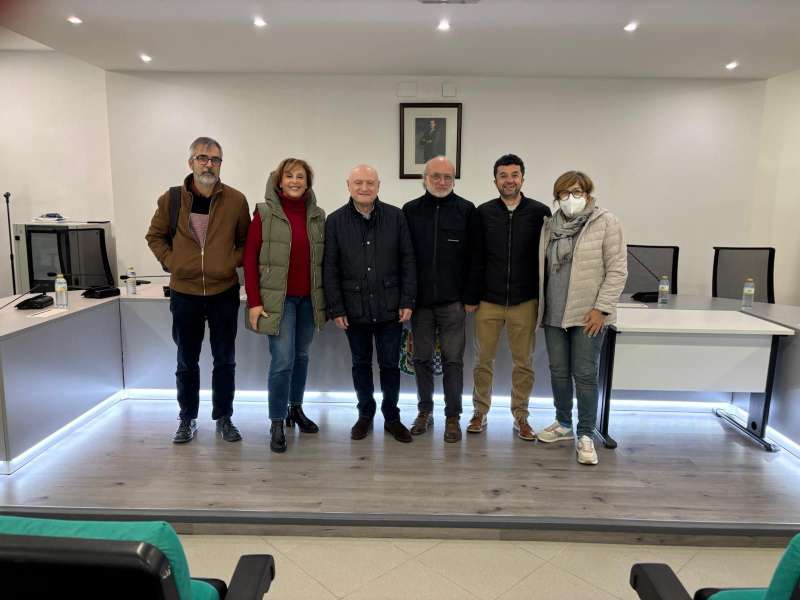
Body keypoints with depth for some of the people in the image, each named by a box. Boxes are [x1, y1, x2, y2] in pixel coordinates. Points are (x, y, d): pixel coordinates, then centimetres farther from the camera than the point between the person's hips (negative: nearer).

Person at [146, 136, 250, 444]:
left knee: (225, 360, 9)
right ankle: (187, 418, 28)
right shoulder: (171, 199, -2)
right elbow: (155, 236, 11)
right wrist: (170, 262, -1)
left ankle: (223, 418, 25)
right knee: (186, 362, 12)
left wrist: (233, 262, -7)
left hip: (224, 293, 0)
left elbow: (246, 240, 7)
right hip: (185, 294, 1)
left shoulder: (236, 200, -4)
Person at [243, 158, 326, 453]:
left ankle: (296, 408, 33)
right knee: (283, 360, -6)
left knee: (301, 356, 15)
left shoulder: (317, 215, 6)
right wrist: (254, 302, -11)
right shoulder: (265, 213, -4)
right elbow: (250, 258, -6)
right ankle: (277, 424, 8)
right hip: (278, 298, -4)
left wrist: (326, 298, 6)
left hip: (309, 298, 4)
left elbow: (324, 259, 10)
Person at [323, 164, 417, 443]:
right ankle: (365, 414, 32)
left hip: (390, 308, 0)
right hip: (355, 309, 1)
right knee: (361, 363, 15)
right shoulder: (335, 221, -1)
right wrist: (336, 308, -5)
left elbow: (407, 261, 0)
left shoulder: (396, 216, -1)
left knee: (390, 364, 9)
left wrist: (407, 301, -5)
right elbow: (330, 269, -1)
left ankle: (392, 417, 27)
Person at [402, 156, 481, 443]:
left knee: (453, 360, 3)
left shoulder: (466, 210, 0)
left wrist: (471, 296, -6)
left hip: (453, 301, -2)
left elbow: (474, 257, -1)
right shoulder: (410, 210, 5)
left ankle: (453, 417, 15)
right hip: (419, 300, 2)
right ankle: (425, 411, 26)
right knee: (422, 358, 11)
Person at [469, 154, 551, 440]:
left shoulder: (540, 212, -1)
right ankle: (480, 413, 24)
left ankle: (520, 417, 23)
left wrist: (544, 297, 0)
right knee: (483, 360, 8)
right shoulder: (483, 212, 1)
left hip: (525, 301, 0)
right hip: (488, 300, 0)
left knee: (523, 362, 9)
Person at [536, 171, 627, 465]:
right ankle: (563, 423, 30)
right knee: (558, 371, 13)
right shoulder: (551, 224, 9)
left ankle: (585, 435, 11)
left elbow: (617, 270, -8)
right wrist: (541, 306, 12)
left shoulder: (606, 222, -5)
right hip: (554, 313, 5)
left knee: (585, 374, -1)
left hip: (587, 315, -5)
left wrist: (601, 308, -14)